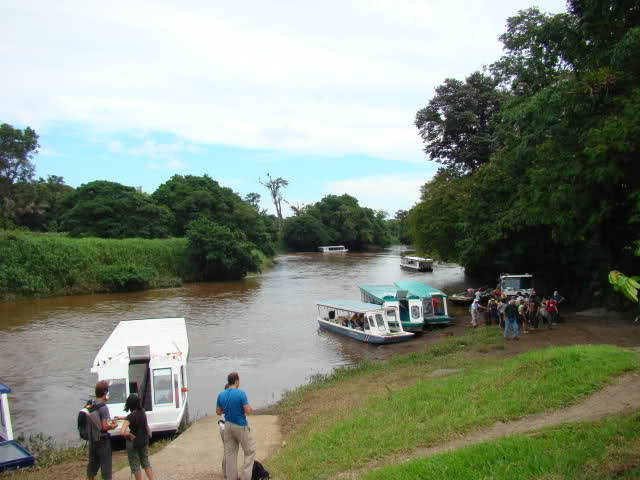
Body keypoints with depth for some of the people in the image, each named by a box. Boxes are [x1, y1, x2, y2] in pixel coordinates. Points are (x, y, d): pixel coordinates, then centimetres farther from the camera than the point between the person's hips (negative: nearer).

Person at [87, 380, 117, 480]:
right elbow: (105, 427, -25)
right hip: (103, 440, -7)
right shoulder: (104, 407, -22)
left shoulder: (90, 405, 0)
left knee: (92, 463, 20)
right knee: (105, 464, 5)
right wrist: (113, 426, -5)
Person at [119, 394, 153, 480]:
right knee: (146, 462, 21)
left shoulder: (131, 416, -24)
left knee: (135, 466, 11)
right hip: (144, 441, 6)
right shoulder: (142, 412, -7)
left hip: (133, 443, -6)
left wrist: (131, 435, -18)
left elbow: (122, 432, -35)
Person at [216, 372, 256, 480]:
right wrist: (248, 406, 3)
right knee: (250, 451, 8)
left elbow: (218, 412, 8)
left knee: (230, 453, 12)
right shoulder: (241, 393, -17)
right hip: (241, 426, -5)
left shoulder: (221, 395, -1)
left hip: (228, 426, 5)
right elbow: (248, 411, -18)